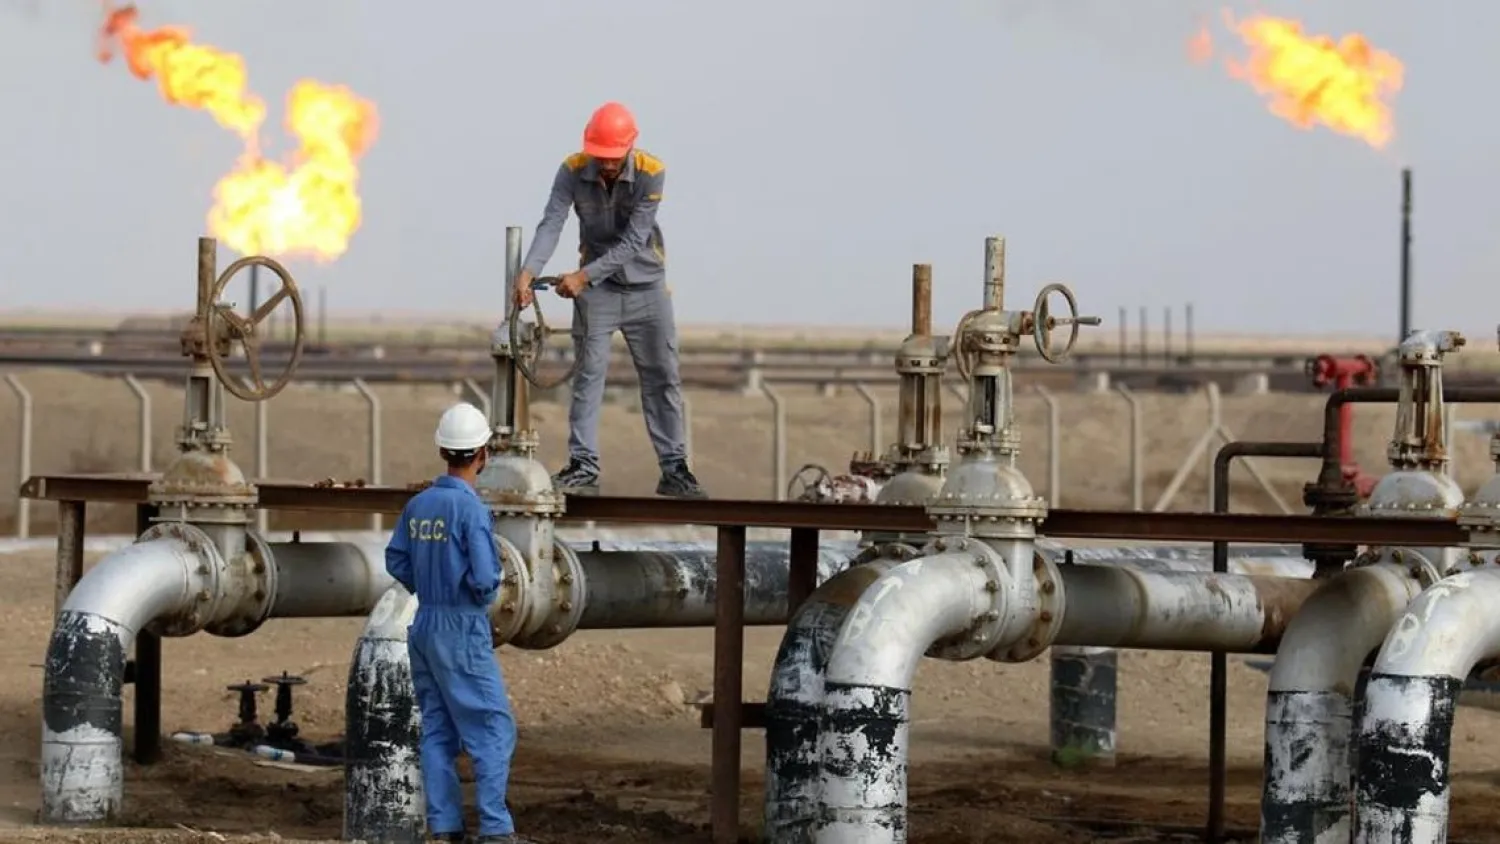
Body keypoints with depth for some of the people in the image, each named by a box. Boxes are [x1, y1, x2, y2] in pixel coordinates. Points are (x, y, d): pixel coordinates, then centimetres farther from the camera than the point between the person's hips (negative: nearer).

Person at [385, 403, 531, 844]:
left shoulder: (418, 504, 4)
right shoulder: (471, 508, -17)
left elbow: (397, 560, 10)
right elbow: (483, 576, -22)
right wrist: (485, 594, -1)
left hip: (425, 625, 7)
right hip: (463, 630, -7)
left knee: (438, 730, 10)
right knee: (492, 727, -3)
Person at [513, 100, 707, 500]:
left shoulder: (650, 173, -19)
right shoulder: (573, 171, -13)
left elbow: (633, 241, -23)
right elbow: (551, 224, -22)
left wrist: (584, 275, -30)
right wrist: (528, 271, -38)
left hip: (646, 285, 0)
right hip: (596, 289, 1)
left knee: (663, 377, 3)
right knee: (588, 374, -2)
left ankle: (674, 469, 8)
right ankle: (583, 465, 3)